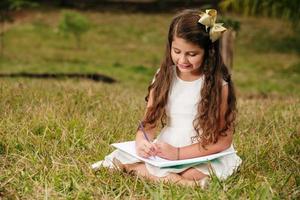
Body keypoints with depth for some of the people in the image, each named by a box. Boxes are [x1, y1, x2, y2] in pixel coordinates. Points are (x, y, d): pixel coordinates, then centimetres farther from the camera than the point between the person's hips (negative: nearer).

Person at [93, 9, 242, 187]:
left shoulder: (218, 85, -12)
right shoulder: (164, 77, 2)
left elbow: (223, 140, -13)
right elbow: (150, 121, 0)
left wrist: (178, 153, -22)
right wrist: (142, 142, -24)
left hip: (204, 156, -6)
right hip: (165, 149, 6)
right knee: (119, 157, -13)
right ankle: (183, 182, -20)